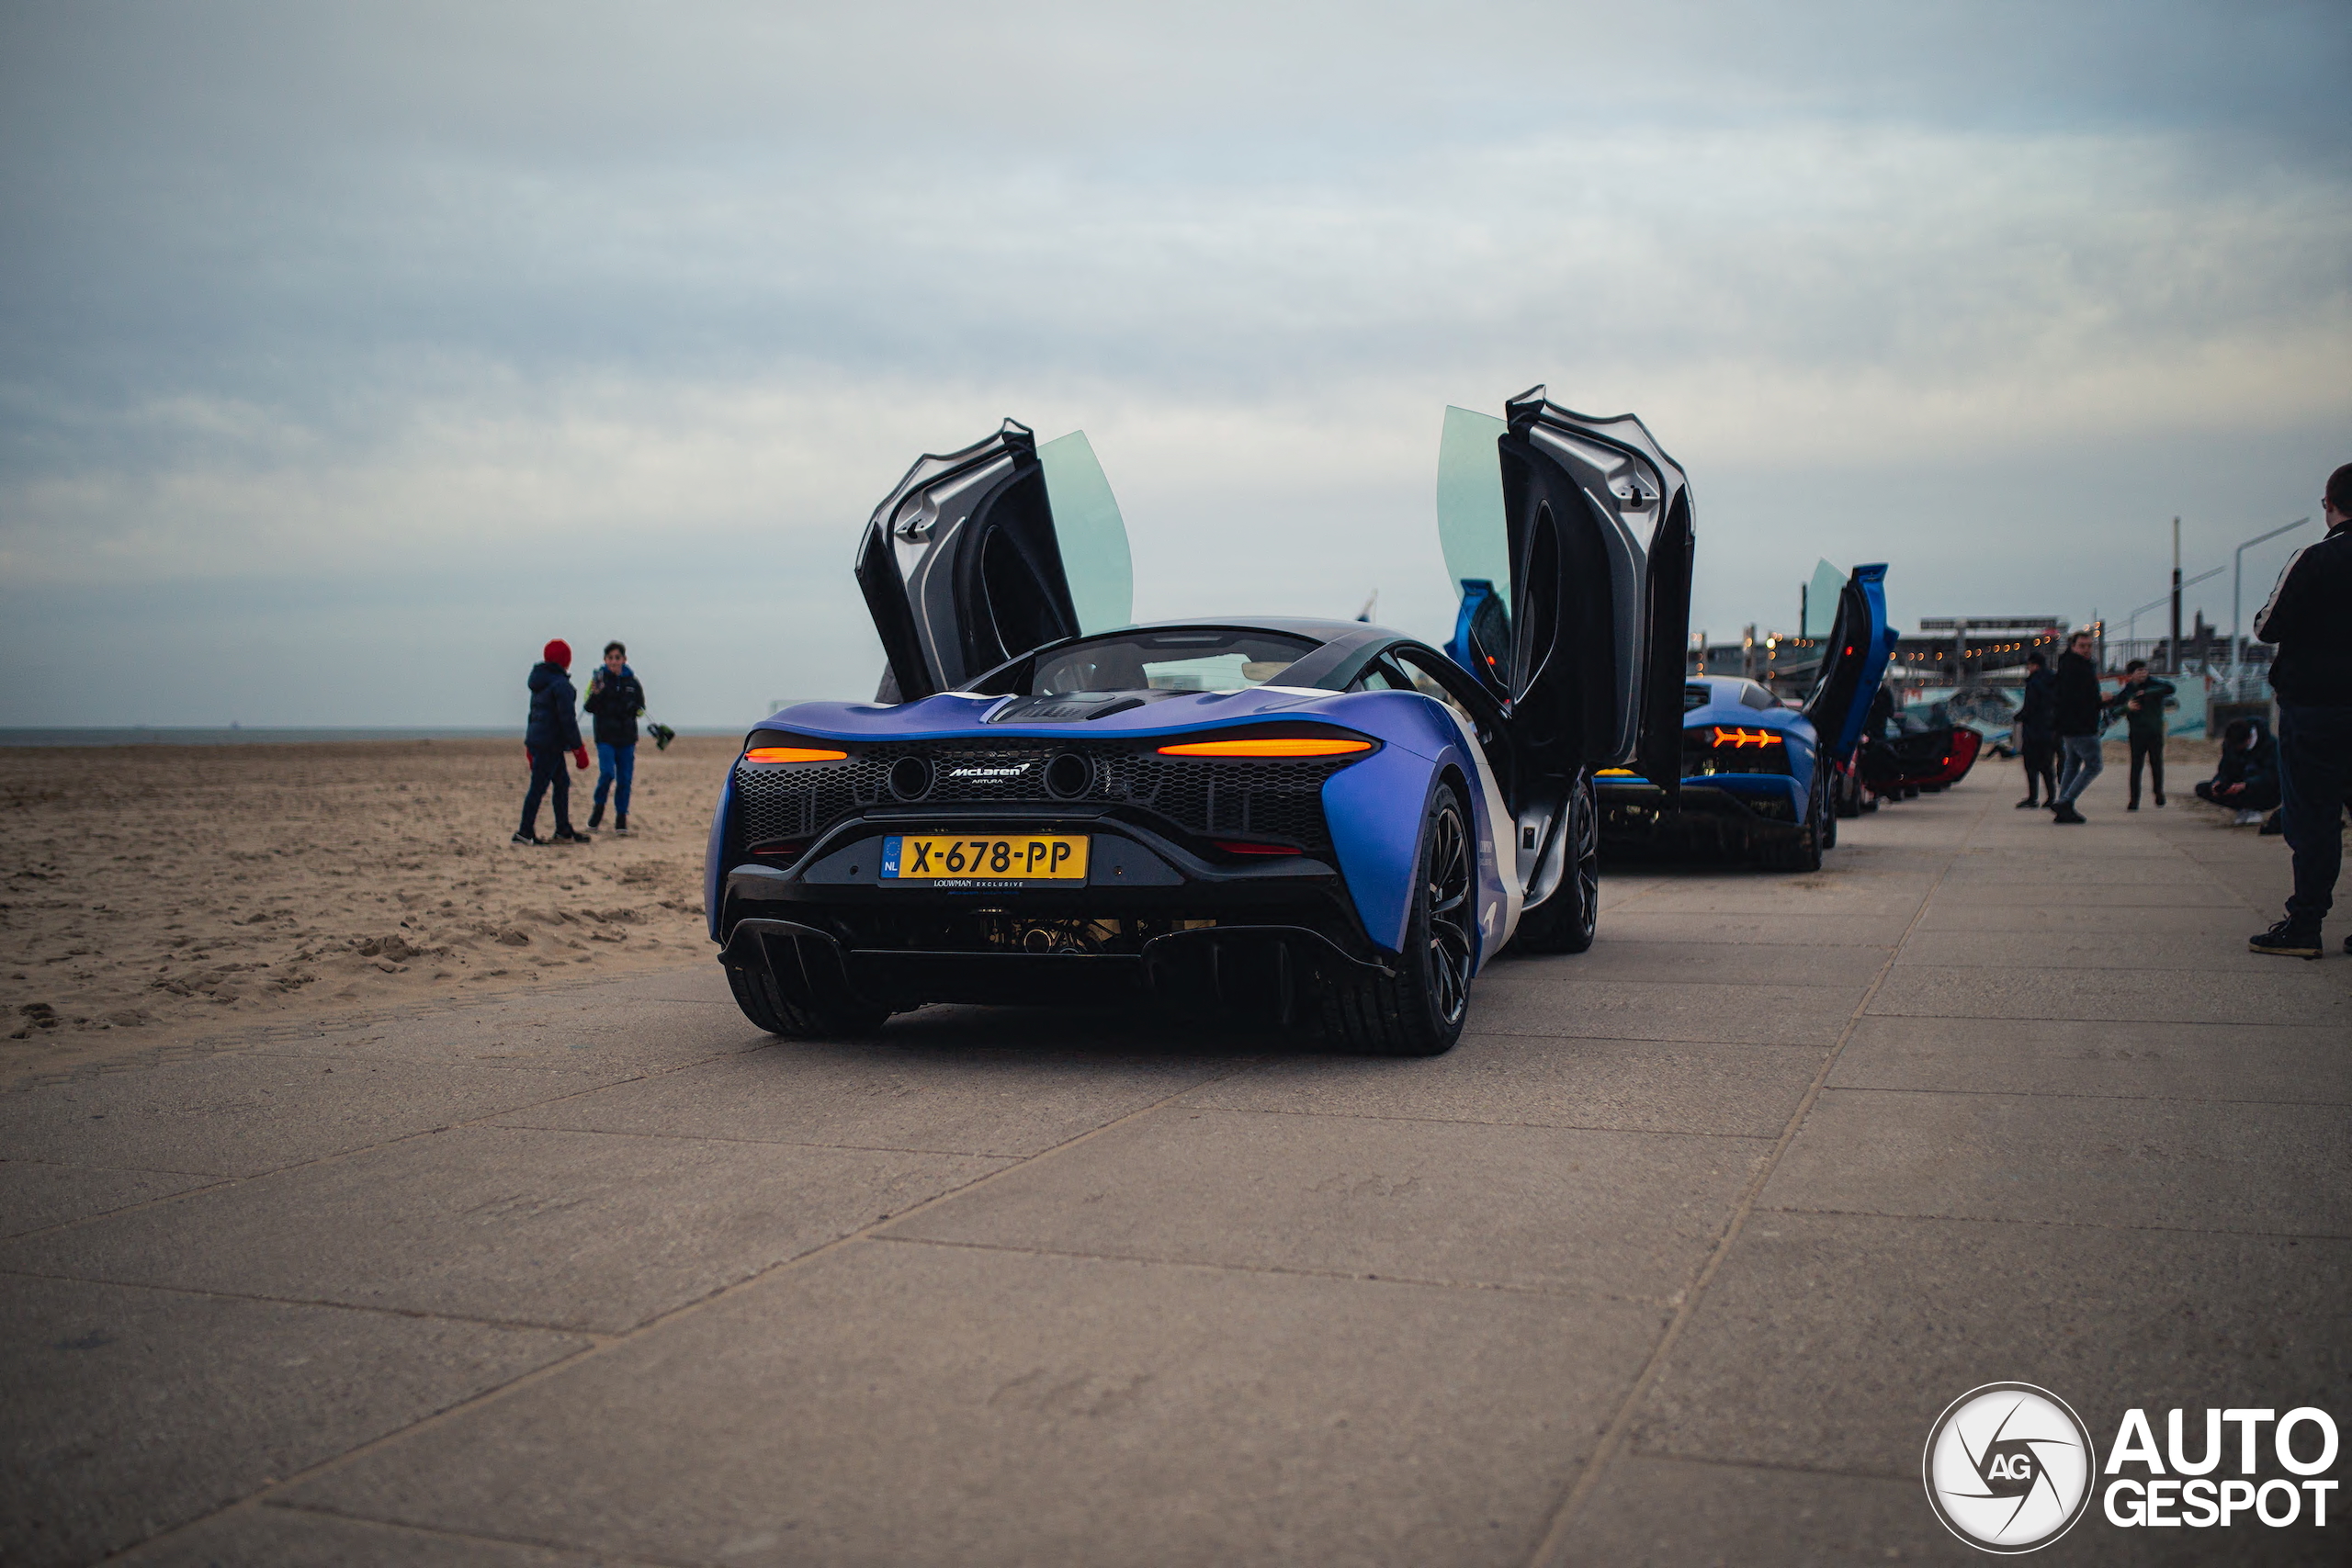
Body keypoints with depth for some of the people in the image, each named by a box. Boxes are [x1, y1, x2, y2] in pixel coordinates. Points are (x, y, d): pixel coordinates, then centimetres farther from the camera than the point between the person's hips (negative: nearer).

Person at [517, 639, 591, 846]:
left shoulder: (539, 682, 15)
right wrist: (578, 749, -12)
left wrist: (530, 745, 27)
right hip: (549, 744, -9)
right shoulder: (561, 684, -14)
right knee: (538, 788, -6)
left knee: (562, 783, 13)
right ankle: (525, 832, -5)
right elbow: (567, 719, -16)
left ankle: (564, 831, 16)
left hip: (536, 740, 9)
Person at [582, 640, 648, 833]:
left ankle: (621, 817, 12)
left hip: (627, 738, 3)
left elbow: (640, 707, 18)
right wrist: (595, 694, -23)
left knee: (625, 779, 2)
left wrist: (636, 709, -4)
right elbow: (589, 707, -5)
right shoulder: (599, 679, 0)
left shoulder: (632, 681, 7)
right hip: (605, 737, -2)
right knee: (607, 773, -15)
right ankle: (598, 806, 10)